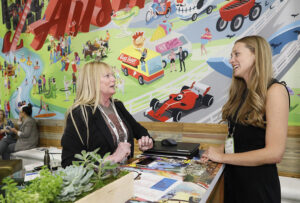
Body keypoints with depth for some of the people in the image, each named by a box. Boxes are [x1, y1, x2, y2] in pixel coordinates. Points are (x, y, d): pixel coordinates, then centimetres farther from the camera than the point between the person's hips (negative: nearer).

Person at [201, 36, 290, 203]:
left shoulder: (275, 90, -15)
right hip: (232, 176, 6)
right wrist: (220, 150, -7)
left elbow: (274, 153, -20)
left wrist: (222, 157, -15)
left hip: (258, 184, -6)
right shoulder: (241, 92, 6)